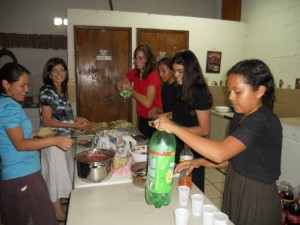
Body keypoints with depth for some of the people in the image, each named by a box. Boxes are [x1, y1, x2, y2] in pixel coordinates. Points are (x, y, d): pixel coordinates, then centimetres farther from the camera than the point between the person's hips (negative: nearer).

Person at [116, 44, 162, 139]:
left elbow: (147, 103, -32)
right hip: (142, 118, 6)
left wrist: (131, 89, -24)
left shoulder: (153, 76, -22)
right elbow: (120, 85, 11)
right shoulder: (134, 73, -3)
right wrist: (120, 85, -12)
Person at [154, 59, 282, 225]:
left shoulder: (262, 121, -26)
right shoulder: (240, 117, 3)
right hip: (235, 191, 7)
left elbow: (219, 153, -39)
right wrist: (199, 162, -6)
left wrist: (174, 128, -36)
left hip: (256, 200, -7)